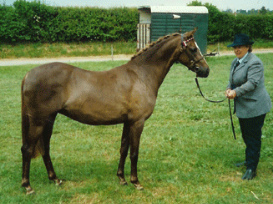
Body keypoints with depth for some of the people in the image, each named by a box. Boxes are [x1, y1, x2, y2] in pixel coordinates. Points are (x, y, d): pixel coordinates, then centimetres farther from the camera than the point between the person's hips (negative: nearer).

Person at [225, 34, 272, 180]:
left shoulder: (254, 62, -18)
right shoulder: (236, 62, 11)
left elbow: (252, 83, -26)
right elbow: (232, 79, 12)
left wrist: (236, 92, -35)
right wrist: (229, 88, -10)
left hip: (255, 106, -9)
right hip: (243, 107, 9)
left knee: (253, 137, -2)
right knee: (246, 135, 21)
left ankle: (252, 169, 5)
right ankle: (249, 161, 38)